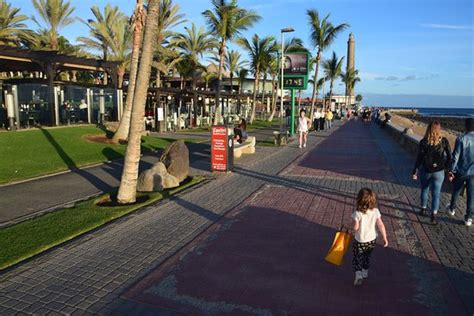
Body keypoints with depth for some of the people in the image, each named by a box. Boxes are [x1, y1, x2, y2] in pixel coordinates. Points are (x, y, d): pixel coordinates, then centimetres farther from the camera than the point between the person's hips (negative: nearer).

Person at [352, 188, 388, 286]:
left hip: (360, 241, -4)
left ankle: (358, 274, -1)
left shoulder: (358, 213, -26)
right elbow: (381, 225, -10)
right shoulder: (375, 211, -14)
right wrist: (385, 238, -1)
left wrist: (354, 222, 0)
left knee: (357, 258, 15)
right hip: (372, 240, 5)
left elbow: (355, 228, -20)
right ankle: (365, 273, 43)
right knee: (367, 257, 28)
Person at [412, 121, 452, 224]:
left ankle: (423, 209, 35)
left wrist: (415, 172, -4)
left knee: (424, 190, 21)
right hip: (439, 172, 0)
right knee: (436, 193, 6)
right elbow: (449, 157, -6)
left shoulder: (423, 142, -12)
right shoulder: (444, 141, -9)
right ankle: (434, 215, 0)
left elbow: (419, 158, -10)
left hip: (426, 171, 0)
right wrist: (445, 166, 7)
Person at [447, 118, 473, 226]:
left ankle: (452, 208, 40)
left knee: (456, 191, 20)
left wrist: (451, 171, -8)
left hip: (461, 171, -1)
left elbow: (455, 156, -15)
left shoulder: (461, 139, -14)